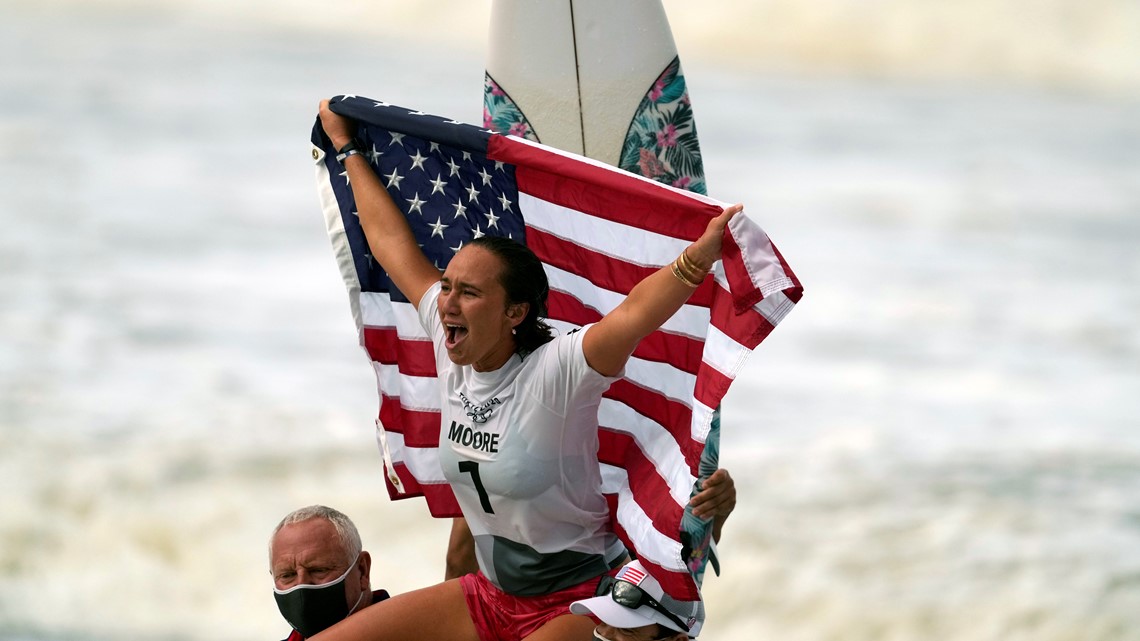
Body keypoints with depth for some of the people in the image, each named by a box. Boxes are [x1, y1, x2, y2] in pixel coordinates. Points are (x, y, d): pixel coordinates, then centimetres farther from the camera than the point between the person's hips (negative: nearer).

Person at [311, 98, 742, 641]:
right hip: (492, 592, 8)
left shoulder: (554, 374, -21)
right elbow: (391, 241, 9)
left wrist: (700, 255, -56)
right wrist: (347, 149, 20)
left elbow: (632, 316, -40)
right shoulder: (452, 355, -2)